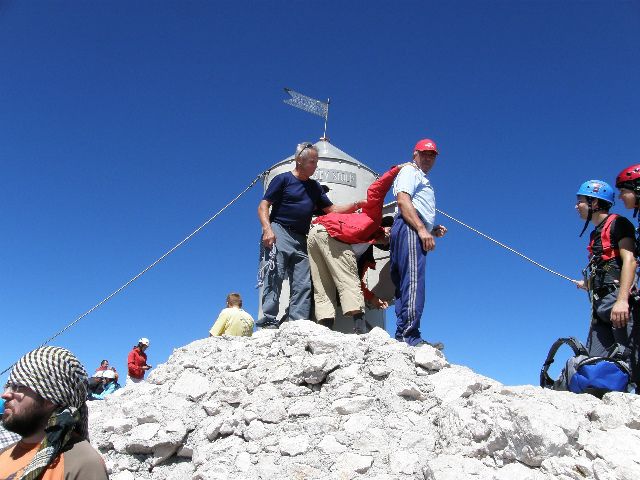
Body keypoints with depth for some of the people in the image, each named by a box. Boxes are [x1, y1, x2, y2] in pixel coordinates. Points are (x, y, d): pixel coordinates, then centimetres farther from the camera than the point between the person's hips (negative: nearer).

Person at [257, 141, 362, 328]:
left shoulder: (314, 187, 22)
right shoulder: (283, 179, 4)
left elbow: (331, 209, 19)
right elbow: (263, 206, -1)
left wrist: (356, 205, 5)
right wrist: (267, 229, -18)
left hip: (302, 239, 6)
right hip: (279, 233, -6)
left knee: (303, 285, -3)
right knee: (274, 277, -16)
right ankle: (269, 322, -17)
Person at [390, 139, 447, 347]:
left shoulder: (423, 180, 37)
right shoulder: (409, 171, 8)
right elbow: (402, 200, -10)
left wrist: (434, 229, 16)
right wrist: (422, 229, -20)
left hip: (417, 230, 10)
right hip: (409, 228, -10)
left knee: (405, 284, 2)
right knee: (414, 282, -21)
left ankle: (402, 335, -1)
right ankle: (410, 334, -29)